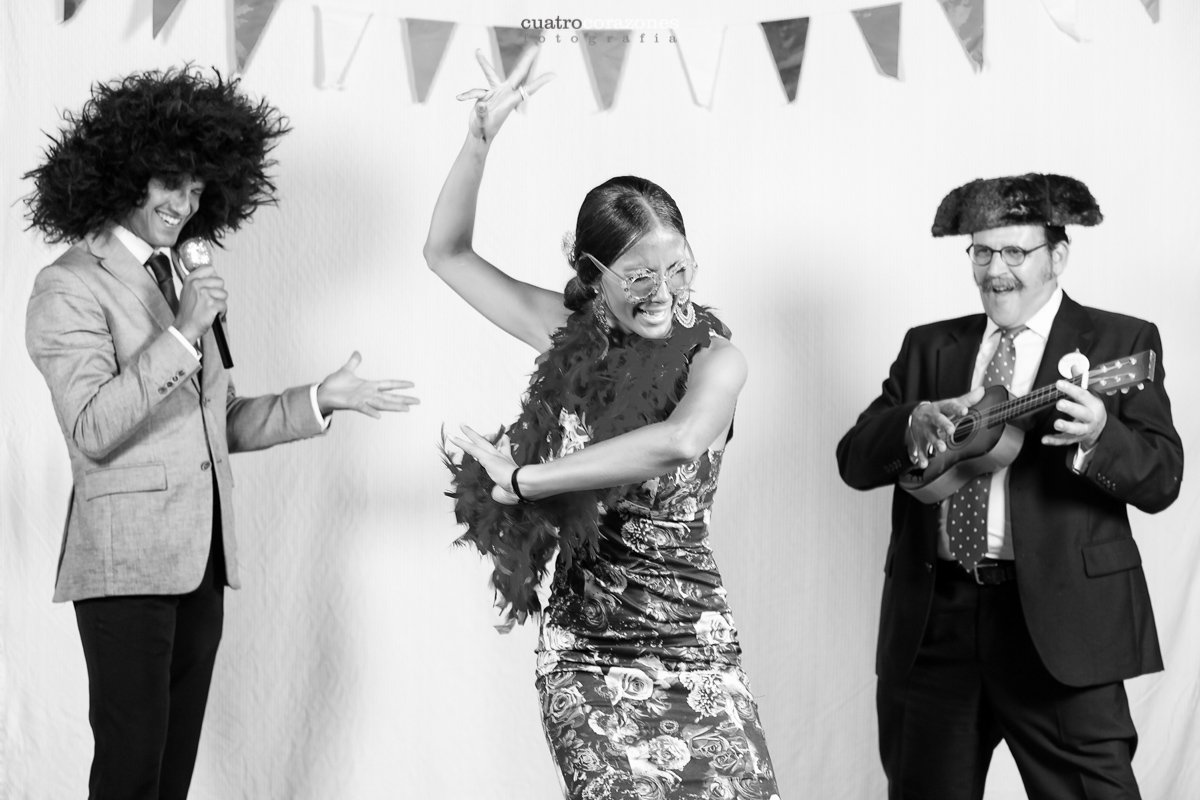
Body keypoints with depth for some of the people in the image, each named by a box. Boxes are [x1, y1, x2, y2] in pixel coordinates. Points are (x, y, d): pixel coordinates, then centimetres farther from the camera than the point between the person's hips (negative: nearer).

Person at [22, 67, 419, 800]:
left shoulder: (182, 277, 16)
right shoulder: (72, 285, -6)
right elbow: (92, 430, -17)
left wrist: (321, 400, 7)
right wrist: (180, 336, -20)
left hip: (199, 560, 7)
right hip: (127, 562, -7)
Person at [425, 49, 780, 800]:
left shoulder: (715, 358, -7)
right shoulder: (569, 336, 2)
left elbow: (681, 440, -30)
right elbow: (447, 252, 5)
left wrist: (524, 478, -24)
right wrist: (481, 138, -9)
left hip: (693, 643, -2)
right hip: (584, 647, 2)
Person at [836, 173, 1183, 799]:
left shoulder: (1120, 342, 4)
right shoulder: (929, 347, 14)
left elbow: (1162, 479, -6)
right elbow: (853, 460, 7)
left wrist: (1097, 436, -26)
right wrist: (916, 422, -13)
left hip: (1058, 617, -3)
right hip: (932, 619, 4)